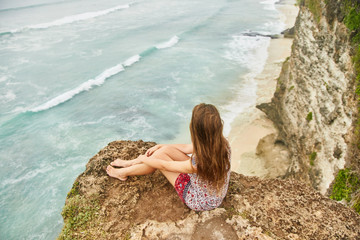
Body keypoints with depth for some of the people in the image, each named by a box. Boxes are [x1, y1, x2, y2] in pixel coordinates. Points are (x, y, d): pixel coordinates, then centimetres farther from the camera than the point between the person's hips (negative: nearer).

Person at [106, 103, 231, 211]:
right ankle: (130, 163, 26)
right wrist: (159, 146, 8)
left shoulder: (202, 160, -39)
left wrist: (144, 159, -2)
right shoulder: (222, 143, -17)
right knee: (165, 150, 1)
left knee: (160, 156, -6)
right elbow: (187, 148, 0)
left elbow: (165, 166, -21)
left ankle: (123, 173, 20)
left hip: (201, 202, -6)